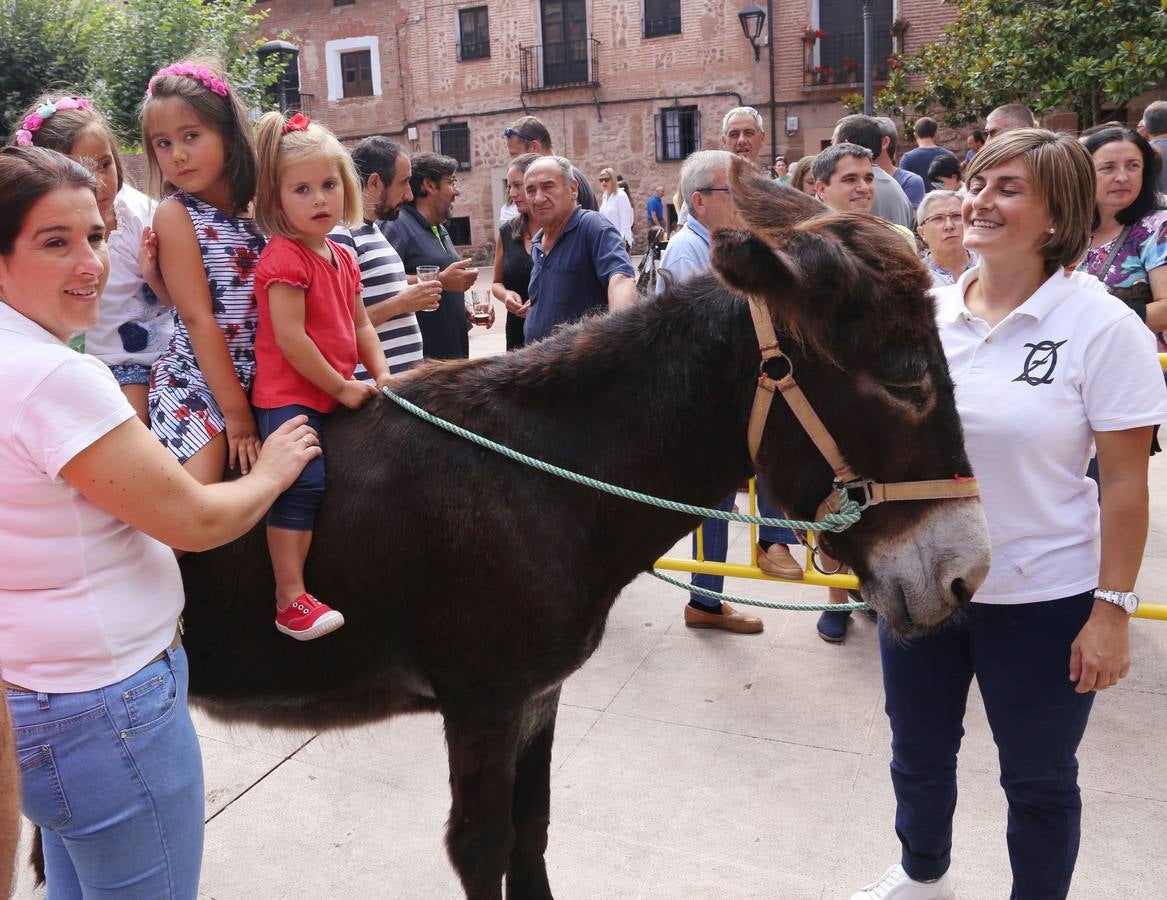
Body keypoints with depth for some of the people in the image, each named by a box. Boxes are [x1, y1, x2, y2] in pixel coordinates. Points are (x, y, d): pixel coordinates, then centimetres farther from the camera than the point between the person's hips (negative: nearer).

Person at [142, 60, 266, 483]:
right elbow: (198, 319, -12)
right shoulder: (175, 213, -7)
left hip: (260, 380, 5)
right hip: (194, 379, -5)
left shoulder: (257, 209, 6)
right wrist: (236, 413, -14)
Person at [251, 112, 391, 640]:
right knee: (303, 483, -16)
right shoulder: (284, 258, -14)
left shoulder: (342, 258, 13)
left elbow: (360, 325, 16)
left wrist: (380, 374, 2)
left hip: (339, 395, 9)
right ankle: (290, 602, -11)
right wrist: (341, 386, -15)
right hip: (289, 395, -9)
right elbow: (289, 337, -20)